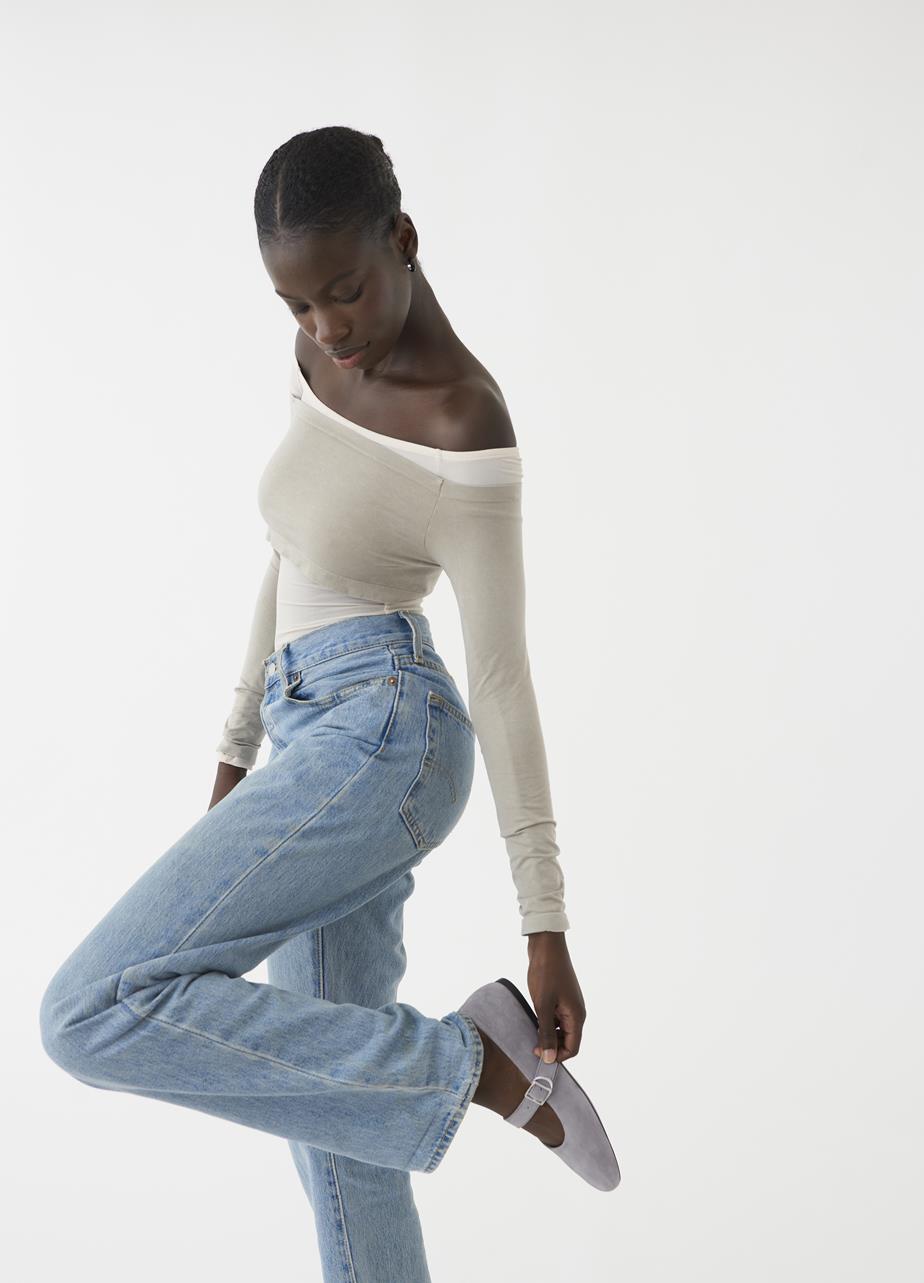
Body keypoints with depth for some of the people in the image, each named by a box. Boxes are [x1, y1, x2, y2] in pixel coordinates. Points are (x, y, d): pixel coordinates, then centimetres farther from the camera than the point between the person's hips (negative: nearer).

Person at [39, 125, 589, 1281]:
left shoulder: (466, 429, -16)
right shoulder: (325, 358, 7)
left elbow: (503, 679, -14)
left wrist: (546, 924, -10)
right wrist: (235, 761, 21)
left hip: (379, 739, -8)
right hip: (313, 749, 8)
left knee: (93, 1013, -15)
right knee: (334, 1118, 12)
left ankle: (461, 1061, -10)